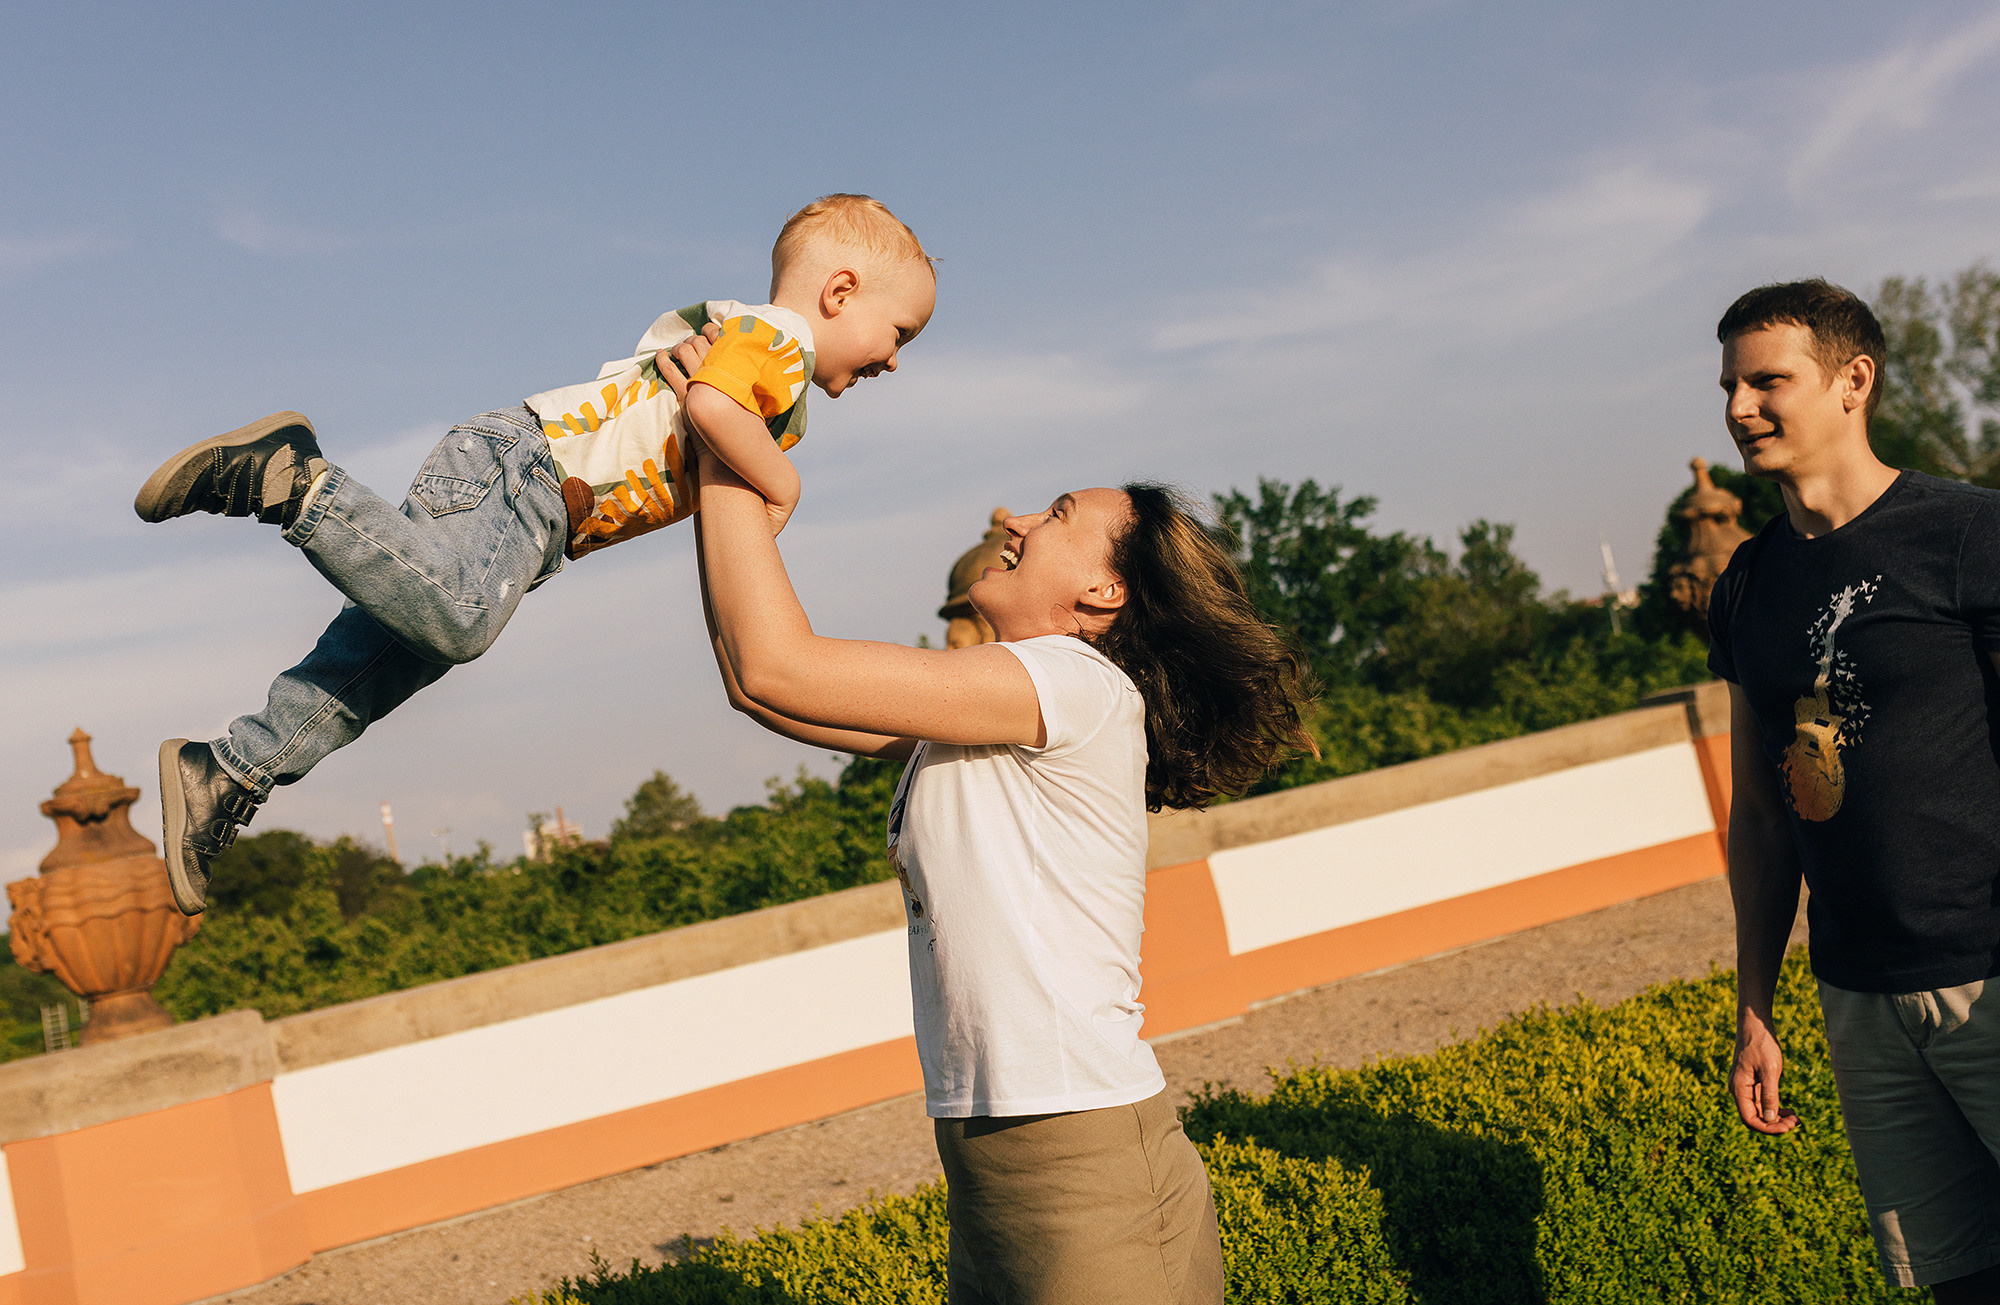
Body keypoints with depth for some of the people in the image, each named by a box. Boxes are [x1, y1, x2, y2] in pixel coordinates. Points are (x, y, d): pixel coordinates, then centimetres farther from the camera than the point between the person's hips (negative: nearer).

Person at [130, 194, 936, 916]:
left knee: (393, 655, 5)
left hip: (536, 511, 10)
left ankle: (227, 774, 6)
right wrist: (778, 485, -10)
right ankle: (293, 479, -24)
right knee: (454, 613, -33)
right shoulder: (778, 336, -3)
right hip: (521, 464, -10)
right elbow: (711, 405, -24)